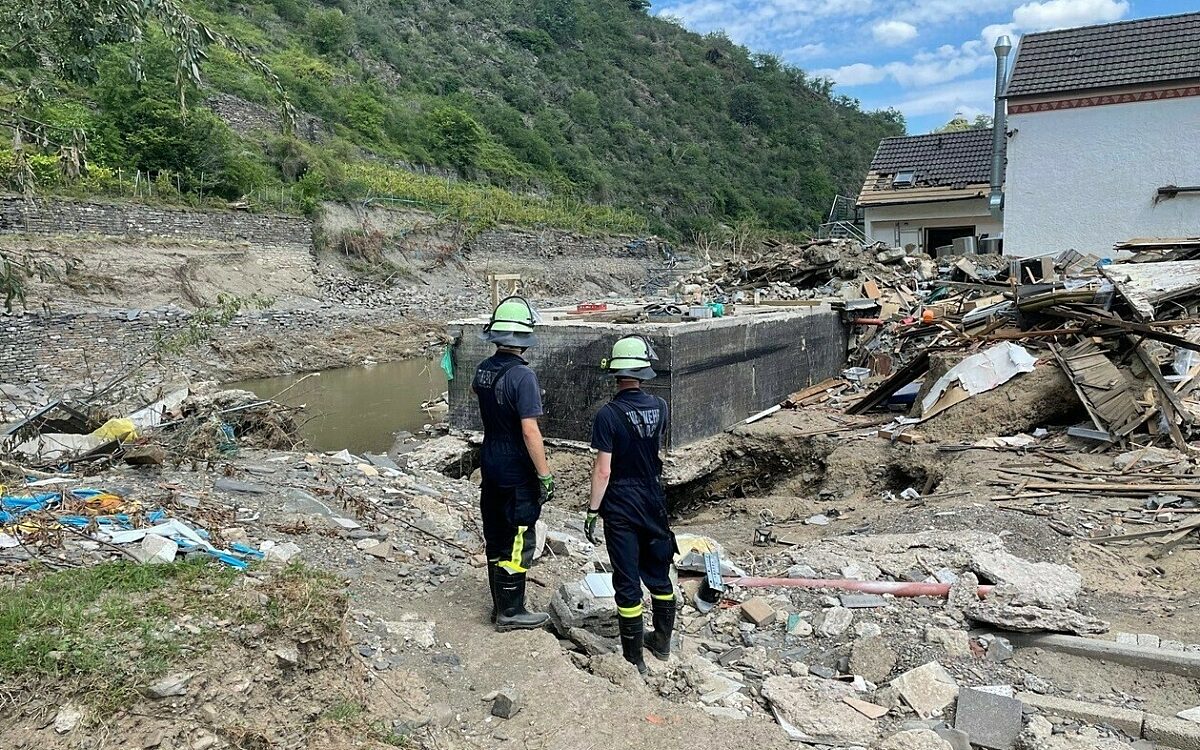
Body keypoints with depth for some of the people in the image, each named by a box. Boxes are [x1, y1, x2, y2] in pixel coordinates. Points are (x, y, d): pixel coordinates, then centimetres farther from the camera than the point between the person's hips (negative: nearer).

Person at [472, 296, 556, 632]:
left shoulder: (484, 369, 1)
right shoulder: (522, 376, -23)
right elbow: (530, 432, -25)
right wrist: (545, 475, -18)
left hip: (490, 468, 8)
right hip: (517, 474, -8)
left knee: (496, 538, 17)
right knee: (517, 542, 4)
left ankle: (501, 604, 31)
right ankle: (511, 612, 15)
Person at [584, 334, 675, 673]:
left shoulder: (608, 414, -18)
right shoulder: (659, 407, -4)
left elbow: (603, 470, -18)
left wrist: (592, 511, -10)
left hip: (620, 507, -5)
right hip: (654, 502, 5)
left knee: (627, 582, 4)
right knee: (659, 574, 19)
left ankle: (634, 658, 13)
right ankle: (662, 642, 35)